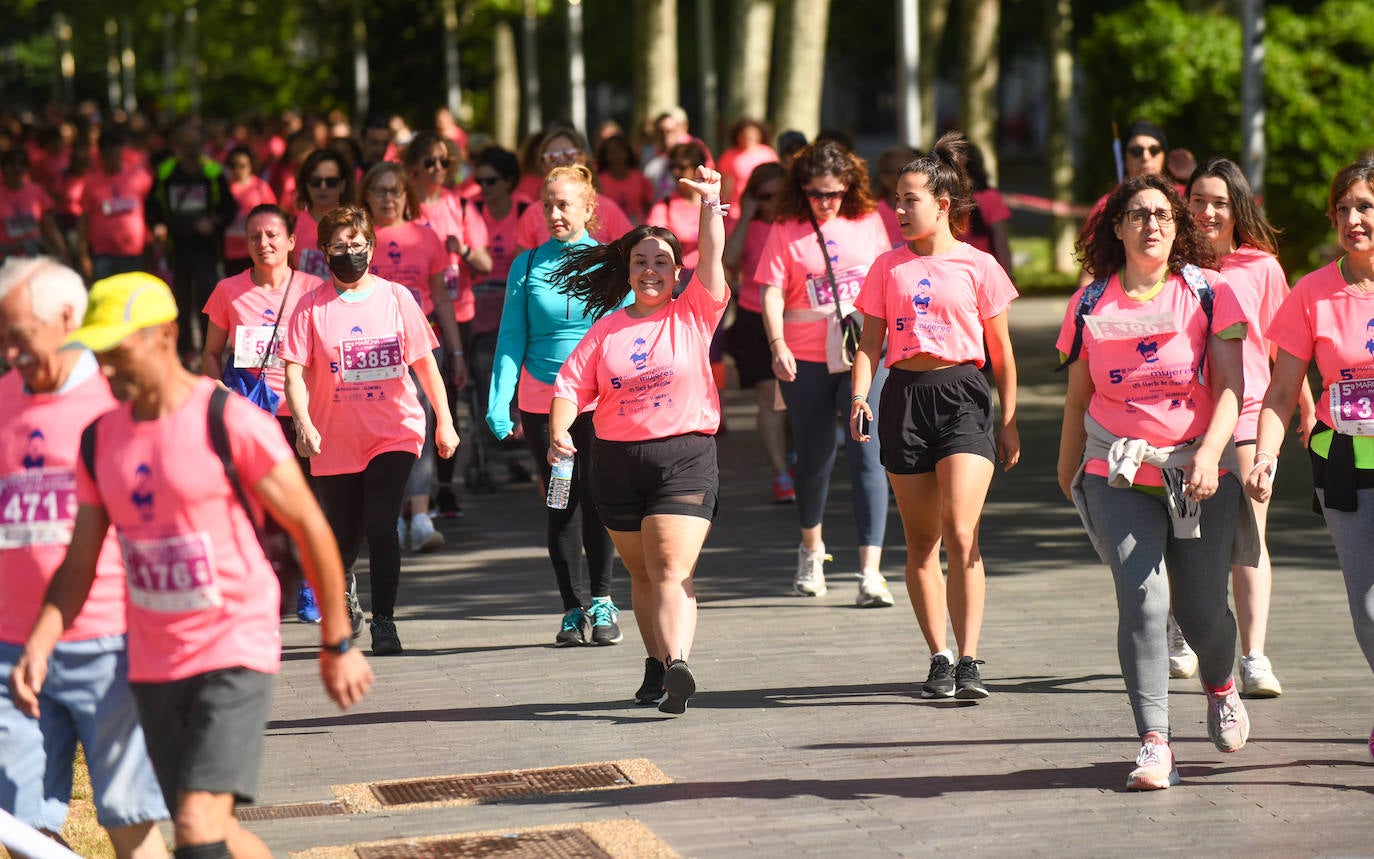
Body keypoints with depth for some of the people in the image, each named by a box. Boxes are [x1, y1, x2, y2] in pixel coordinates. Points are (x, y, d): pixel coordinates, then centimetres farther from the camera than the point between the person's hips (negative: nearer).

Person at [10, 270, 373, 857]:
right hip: (152, 667, 7)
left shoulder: (231, 422, -12)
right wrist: (39, 646, -6)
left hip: (234, 653, -7)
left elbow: (311, 529, -6)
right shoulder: (101, 439, 6)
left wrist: (336, 646, -1)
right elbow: (80, 563, 10)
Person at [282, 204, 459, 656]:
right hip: (335, 440, 1)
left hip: (394, 434, -1)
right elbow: (295, 373, -6)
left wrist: (444, 422, 4)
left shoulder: (396, 298, 2)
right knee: (343, 536, 11)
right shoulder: (312, 307, -2)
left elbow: (424, 363, 7)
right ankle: (343, 590, 44)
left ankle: (384, 621, -11)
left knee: (381, 524, -17)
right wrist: (303, 424, -21)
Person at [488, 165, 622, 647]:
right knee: (561, 502, 4)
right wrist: (499, 406, -2)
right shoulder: (528, 266, 6)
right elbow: (511, 339, 6)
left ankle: (601, 601, 7)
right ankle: (573, 610, 14)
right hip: (542, 398, 2)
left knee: (595, 496, -9)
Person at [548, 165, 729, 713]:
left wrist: (710, 204, -17)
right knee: (642, 573, 12)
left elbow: (713, 259, -7)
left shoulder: (693, 315, 5)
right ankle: (656, 666, 23)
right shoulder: (606, 330, 8)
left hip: (686, 457, -3)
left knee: (672, 570, -16)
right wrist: (559, 433, -13)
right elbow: (571, 386, 4)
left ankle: (677, 665, -29)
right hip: (618, 461, 3)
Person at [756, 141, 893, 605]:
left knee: (867, 455, -12)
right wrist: (777, 344, -21)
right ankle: (812, 548, 38)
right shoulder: (786, 230, 0)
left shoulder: (868, 222, 6)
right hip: (806, 358, 0)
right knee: (814, 457, 10)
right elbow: (772, 290, -6)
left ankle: (871, 571, -15)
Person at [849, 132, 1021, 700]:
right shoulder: (889, 267, 10)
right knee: (921, 542, 5)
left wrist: (1009, 421, 8)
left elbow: (1001, 350, 9)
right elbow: (870, 342, 9)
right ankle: (939, 659, 13)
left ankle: (968, 663, -12)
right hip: (905, 396, 3)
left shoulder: (977, 266, 4)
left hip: (963, 395, -3)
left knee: (961, 536, -14)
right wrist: (860, 398, -7)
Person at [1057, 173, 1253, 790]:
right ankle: (1154, 745, -15)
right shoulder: (1090, 304, 5)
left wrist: (1208, 453, -21)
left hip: (1200, 476, 0)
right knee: (1142, 599, -16)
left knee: (1202, 610, 2)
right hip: (1118, 479, 1)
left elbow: (1231, 388, -6)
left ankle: (1220, 687, 38)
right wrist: (1067, 472, 23)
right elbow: (1077, 399, 16)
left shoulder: (1209, 293, -1)